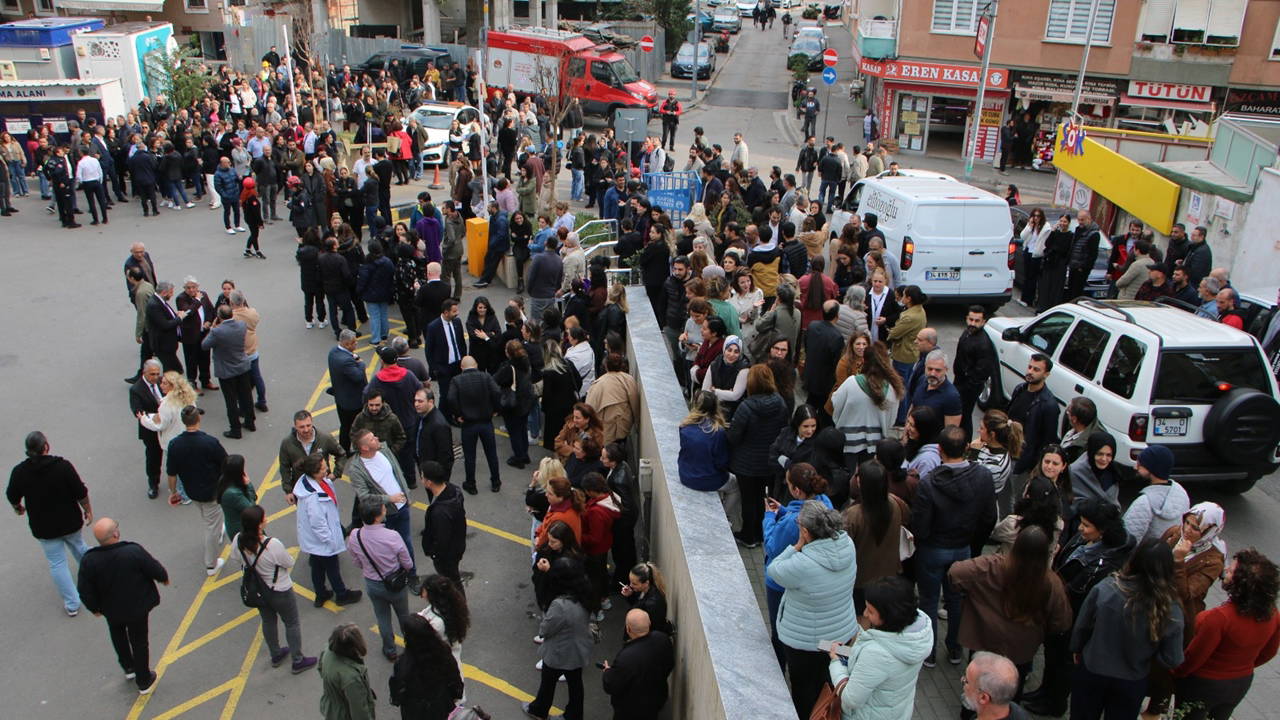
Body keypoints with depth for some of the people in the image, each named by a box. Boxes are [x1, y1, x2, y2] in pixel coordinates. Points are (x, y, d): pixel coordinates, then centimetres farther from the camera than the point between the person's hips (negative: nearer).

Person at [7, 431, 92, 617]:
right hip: (71, 521, 0)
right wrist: (88, 510, 3)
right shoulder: (63, 466, -20)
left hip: (43, 527, 0)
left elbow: (12, 497, 2)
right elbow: (81, 493, -15)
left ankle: (72, 604, 13)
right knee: (78, 546, 28)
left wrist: (18, 508, 25)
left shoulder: (19, 471, -14)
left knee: (57, 563, 9)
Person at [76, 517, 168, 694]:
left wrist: (94, 607, 9)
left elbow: (85, 592, -12)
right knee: (139, 642, 17)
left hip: (111, 610, 2)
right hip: (137, 607, -2)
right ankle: (144, 682, 31)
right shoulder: (134, 551, -30)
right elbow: (155, 569, -16)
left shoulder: (88, 560, -23)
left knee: (118, 636, 32)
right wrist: (163, 578, 8)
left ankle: (128, 668, 46)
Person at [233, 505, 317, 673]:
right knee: (292, 624, 18)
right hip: (280, 592, -6)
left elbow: (242, 561, -2)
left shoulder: (237, 541, -22)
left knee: (268, 621, 29)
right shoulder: (273, 545, -38)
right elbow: (290, 563, -21)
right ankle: (298, 661, 34)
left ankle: (275, 655, 51)